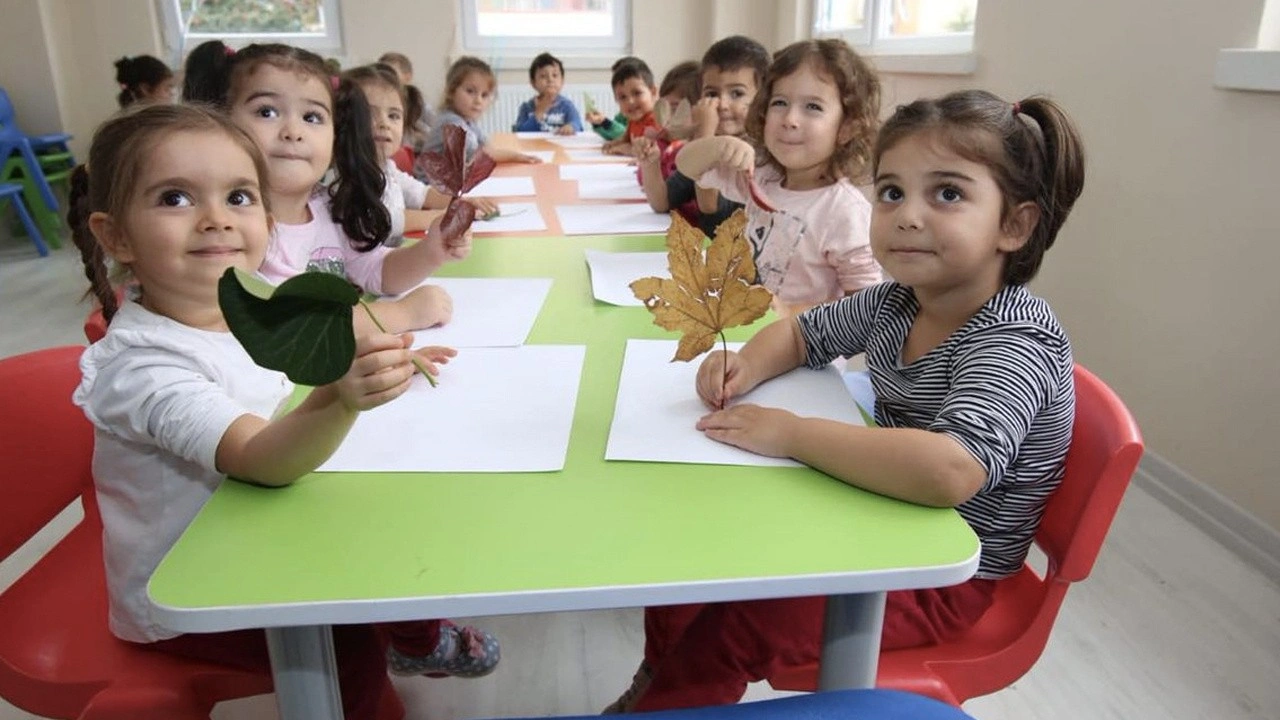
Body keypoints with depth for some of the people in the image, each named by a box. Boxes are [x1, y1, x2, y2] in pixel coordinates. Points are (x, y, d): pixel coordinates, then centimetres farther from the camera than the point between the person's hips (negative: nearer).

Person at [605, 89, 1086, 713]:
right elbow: (799, 334, 12)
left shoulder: (1015, 343, -28)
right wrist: (748, 367, -11)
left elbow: (949, 471, -45)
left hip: (945, 583, -7)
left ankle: (672, 694, 14)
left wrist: (788, 432, -35)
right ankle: (660, 689, 34)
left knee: (720, 629, -19)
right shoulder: (894, 302, -4)